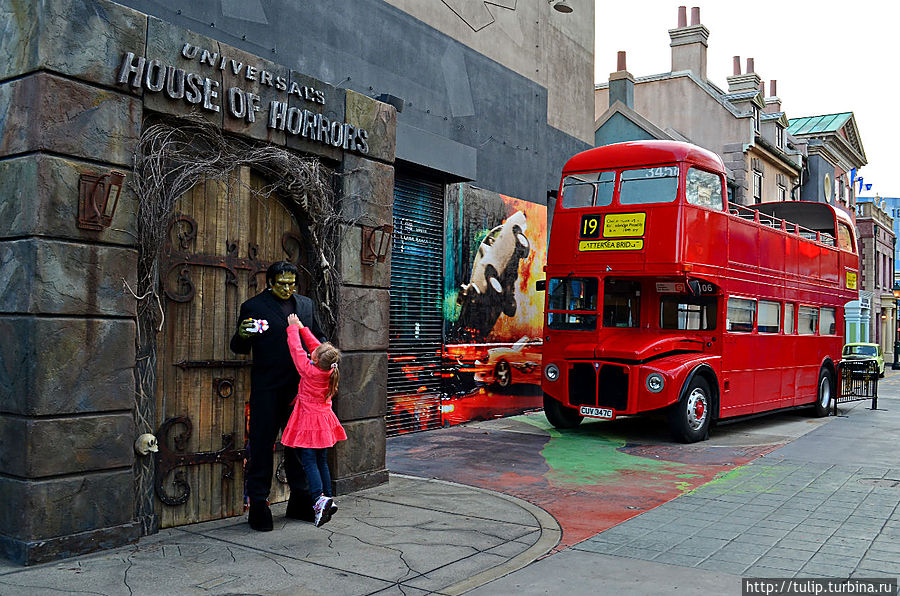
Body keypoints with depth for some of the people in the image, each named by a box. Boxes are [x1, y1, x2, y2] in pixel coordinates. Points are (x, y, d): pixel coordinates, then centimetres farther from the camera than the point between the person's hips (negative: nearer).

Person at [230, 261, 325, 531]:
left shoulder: (306, 304, 13)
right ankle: (258, 504, 9)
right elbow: (239, 348, 2)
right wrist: (243, 335, -20)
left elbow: (318, 339, 21)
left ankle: (299, 502, 25)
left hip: (300, 386, 4)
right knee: (261, 443, -1)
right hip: (267, 389, -4)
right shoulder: (253, 306, 0)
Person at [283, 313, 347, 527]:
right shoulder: (330, 370, -2)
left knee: (309, 461, -6)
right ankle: (327, 498, 14)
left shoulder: (309, 370, -19)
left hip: (309, 421, -7)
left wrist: (293, 327, 2)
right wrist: (302, 328, 17)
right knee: (322, 461, 13)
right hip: (324, 421, 7)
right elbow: (313, 343, 9)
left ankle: (320, 498, -20)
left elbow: (297, 349, -11)